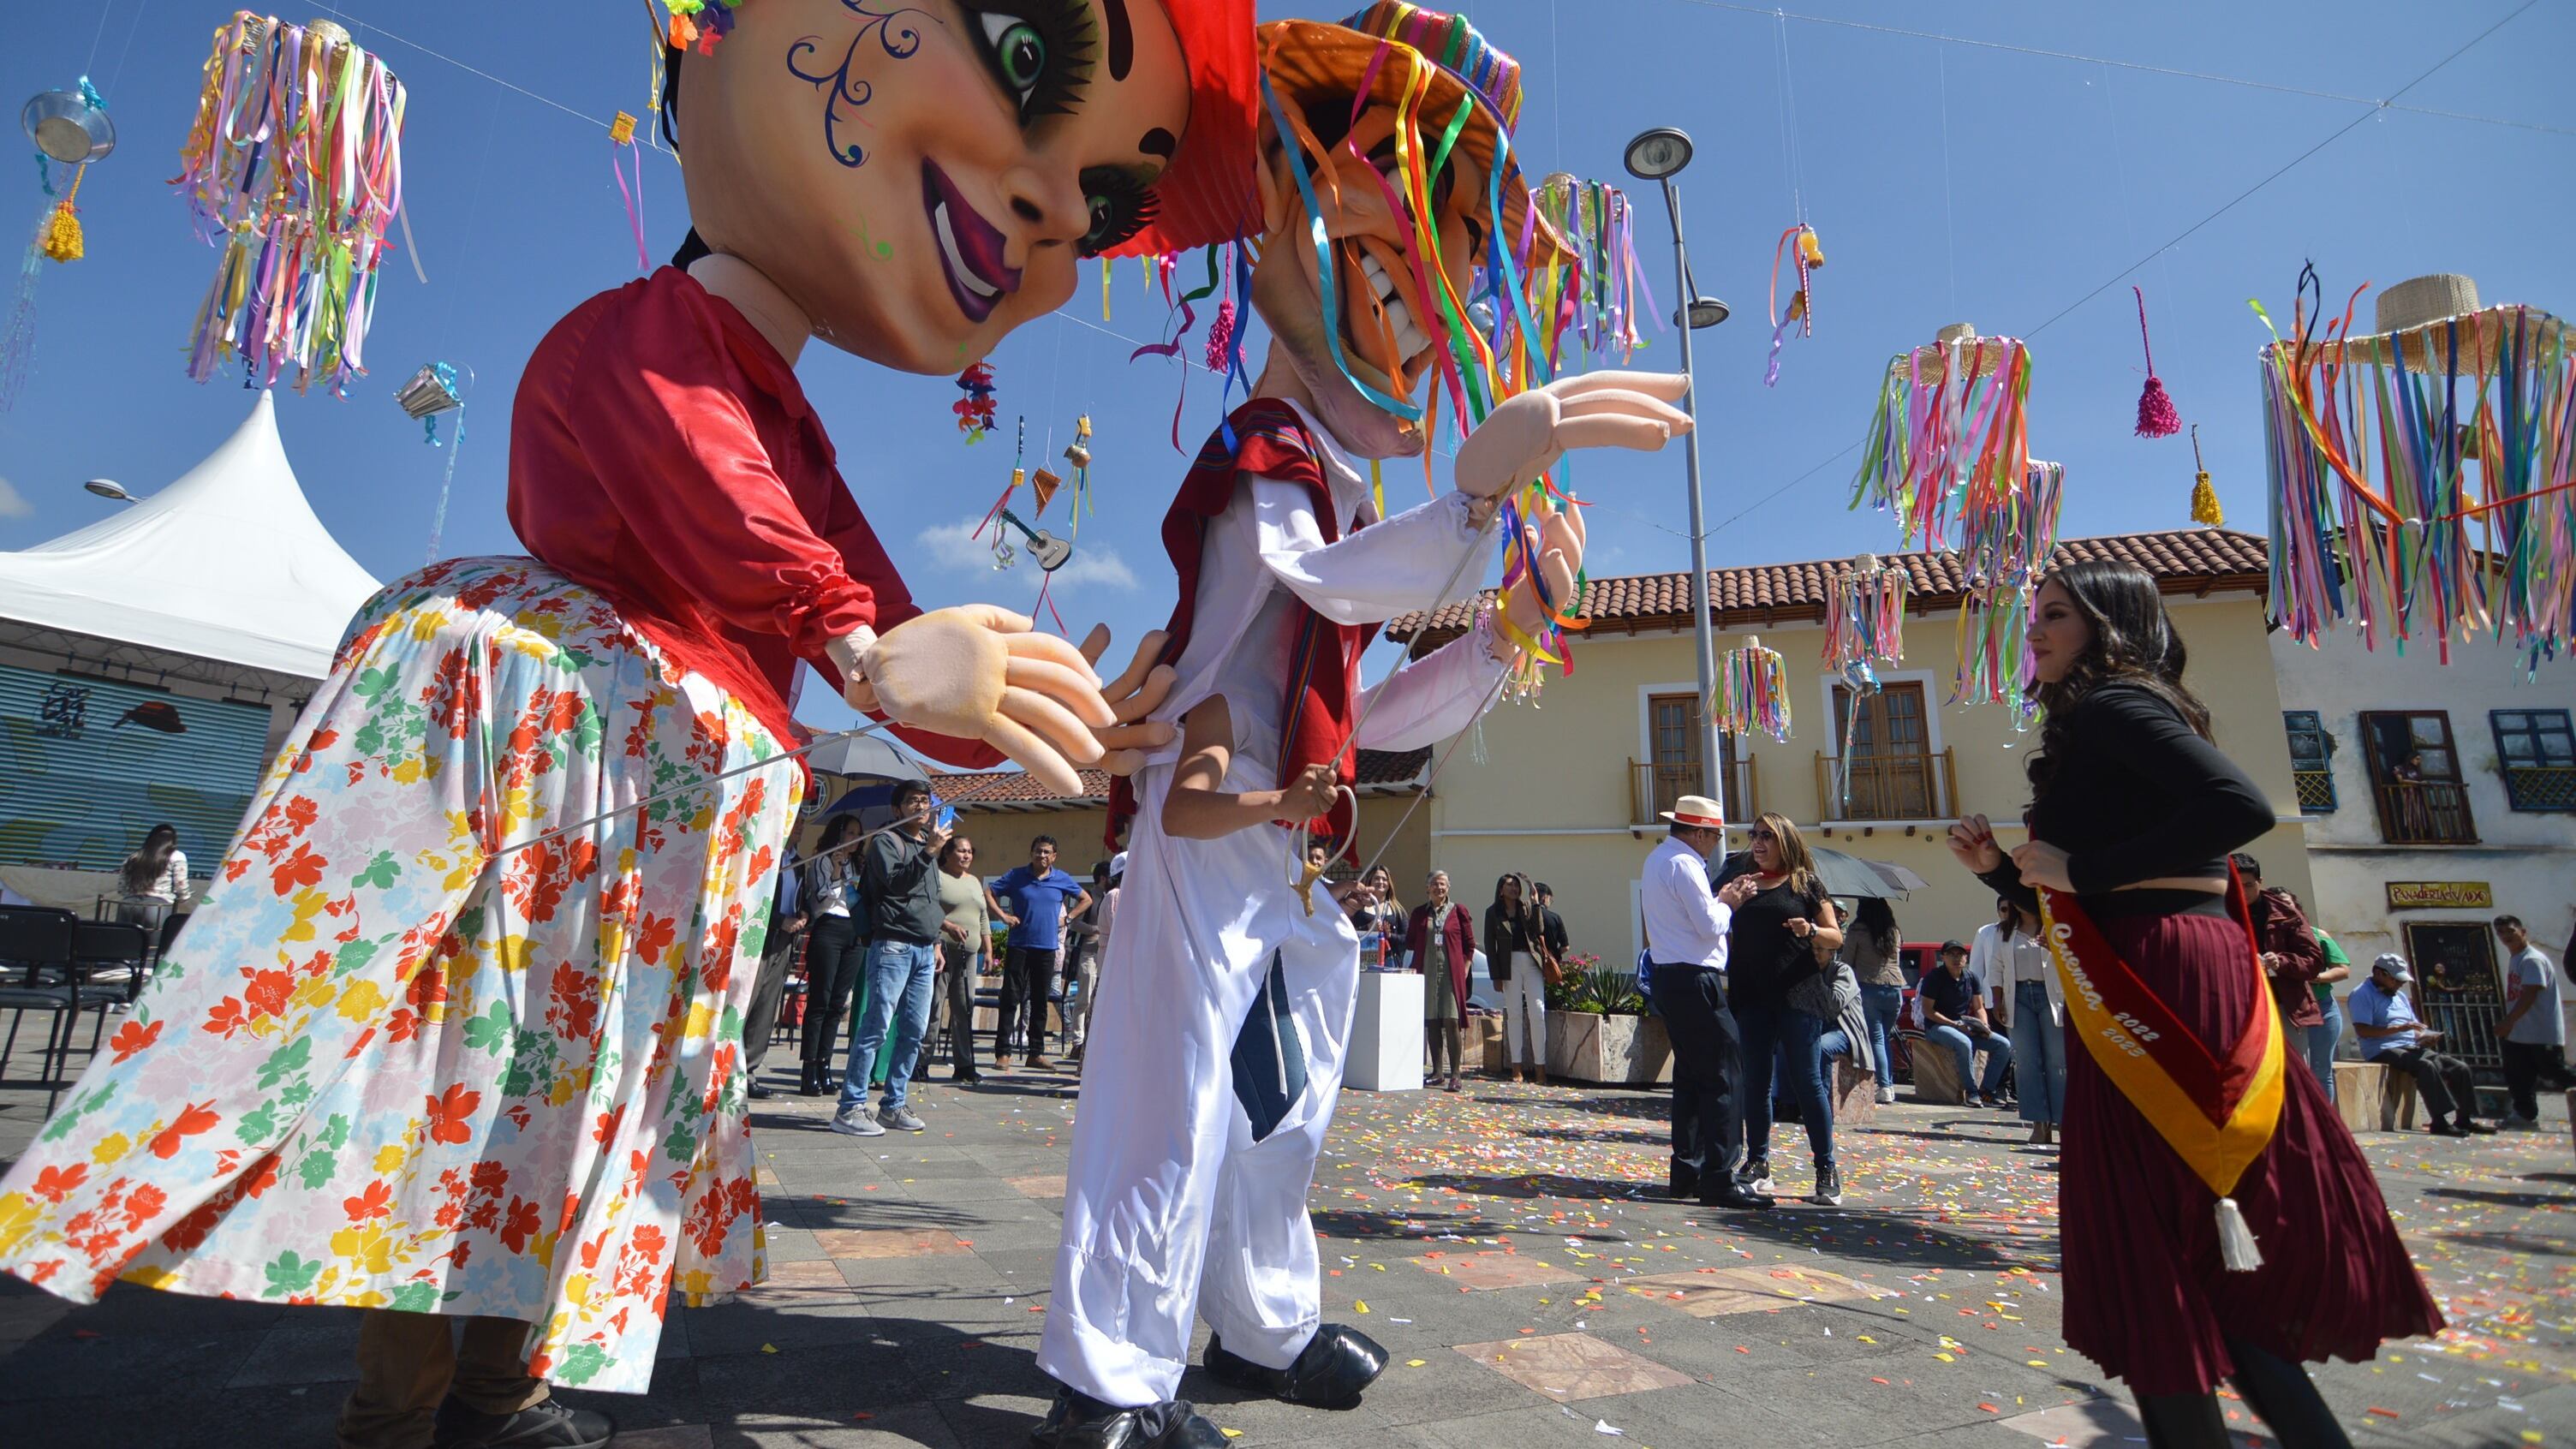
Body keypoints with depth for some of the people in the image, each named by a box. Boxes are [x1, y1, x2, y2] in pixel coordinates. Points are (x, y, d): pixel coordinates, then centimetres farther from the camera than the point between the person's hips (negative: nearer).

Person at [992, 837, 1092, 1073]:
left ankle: (1036, 1053, 14)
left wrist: (1068, 918, 7)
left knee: (1040, 1001, 7)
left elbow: (1086, 899, 19)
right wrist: (1003, 915, -2)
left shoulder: (1062, 879, 7)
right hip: (1018, 946, -2)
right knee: (1011, 998, -4)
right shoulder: (1016, 876, 3)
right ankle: (1003, 1052, 1)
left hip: (1047, 947, 2)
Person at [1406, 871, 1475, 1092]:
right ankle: (1437, 1071, 14)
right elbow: (1410, 943, 16)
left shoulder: (1458, 911, 5)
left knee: (1451, 1022, -9)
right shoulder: (1419, 913, 11)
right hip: (1427, 973, 3)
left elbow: (1470, 943, 6)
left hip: (1452, 973, -3)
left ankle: (1455, 1074, -7)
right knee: (1431, 1022, 6)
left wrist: (1465, 968, -2)